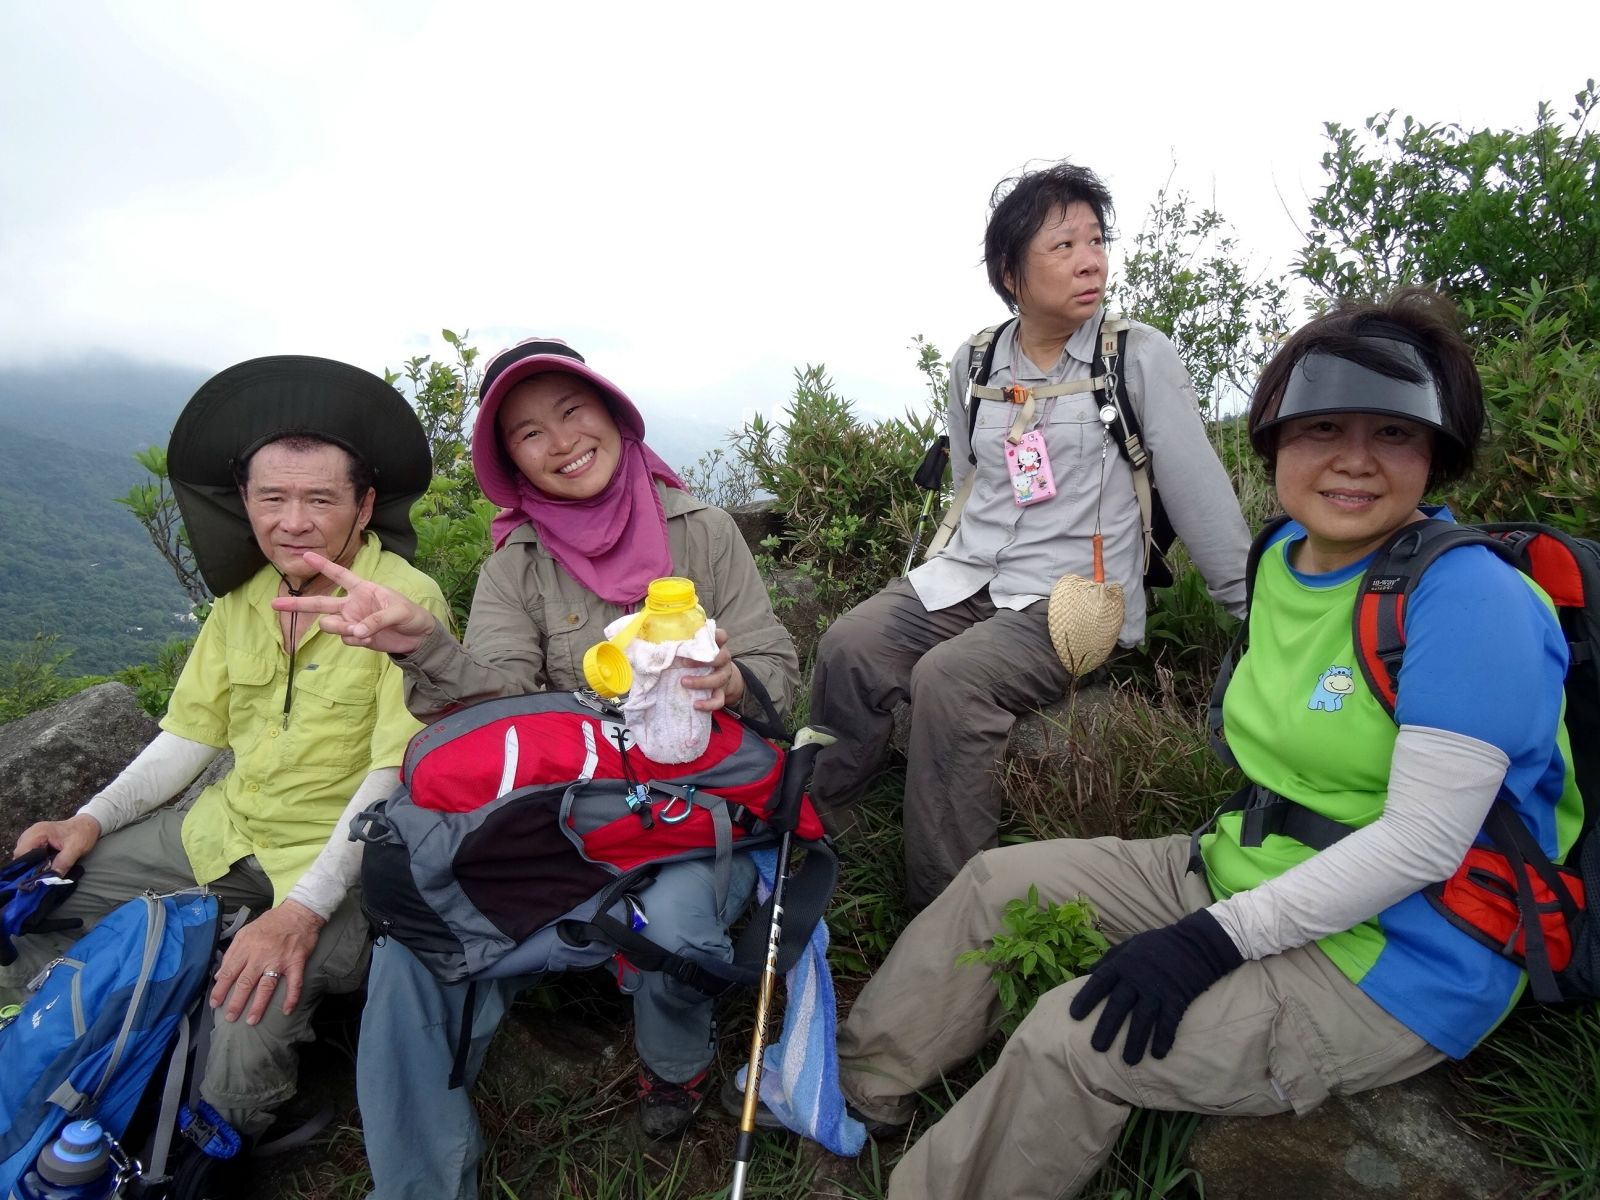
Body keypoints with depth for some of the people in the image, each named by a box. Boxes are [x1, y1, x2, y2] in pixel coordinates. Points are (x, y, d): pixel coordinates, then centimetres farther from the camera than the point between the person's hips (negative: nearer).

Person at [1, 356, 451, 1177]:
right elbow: (190, 733, 12)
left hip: (342, 855, -7)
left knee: (252, 1006, -27)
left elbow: (397, 776, -22)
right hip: (230, 833, 7)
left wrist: (304, 908, -28)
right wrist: (93, 818, -2)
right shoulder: (242, 597, 5)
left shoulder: (408, 600, -18)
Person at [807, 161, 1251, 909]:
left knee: (950, 680, -31)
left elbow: (1198, 490, -2)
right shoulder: (974, 362, 11)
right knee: (848, 646, -20)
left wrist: (1257, 612, 0)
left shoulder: (1140, 355, -2)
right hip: (966, 577, 5)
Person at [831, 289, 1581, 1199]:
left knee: (1075, 1041, -23)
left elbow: (1424, 839, -25)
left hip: (1390, 957, -8)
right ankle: (856, 1089, 16)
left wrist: (1218, 940, -25)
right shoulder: (1280, 559, 2)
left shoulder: (1467, 595, -22)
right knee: (999, 882, 3)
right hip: (1243, 876, 8)